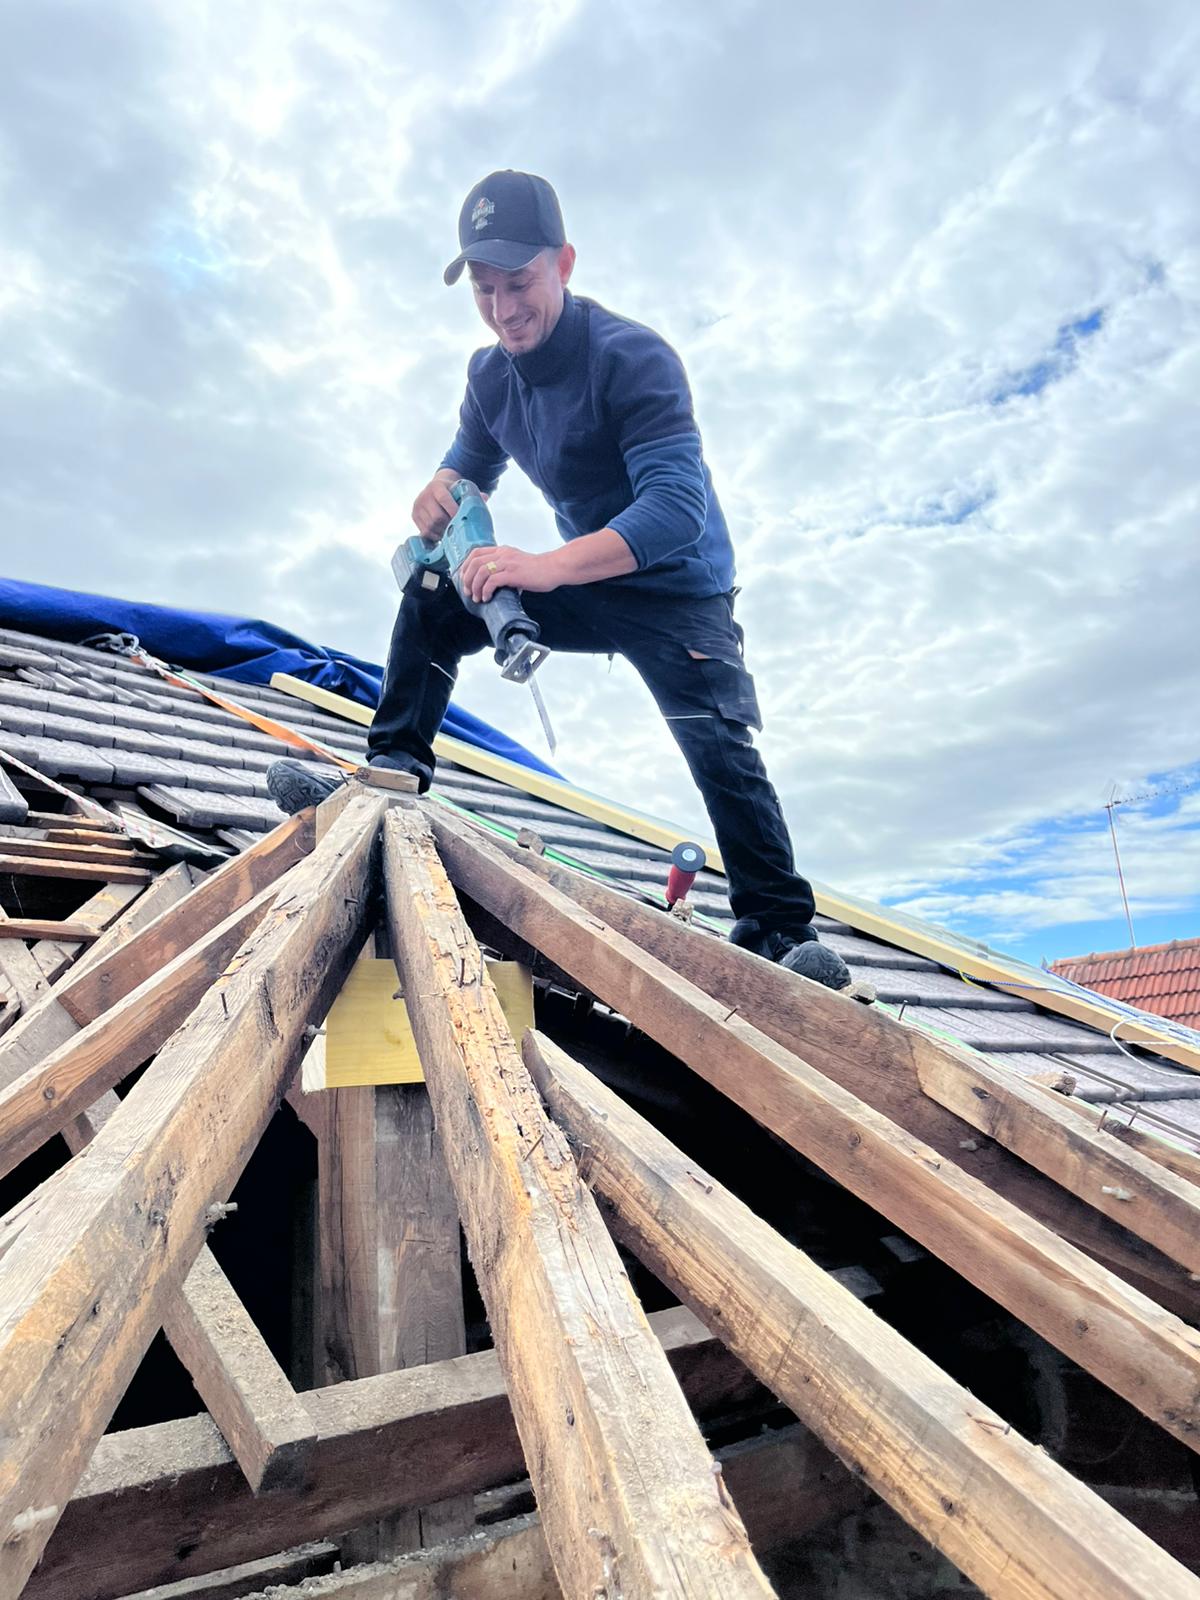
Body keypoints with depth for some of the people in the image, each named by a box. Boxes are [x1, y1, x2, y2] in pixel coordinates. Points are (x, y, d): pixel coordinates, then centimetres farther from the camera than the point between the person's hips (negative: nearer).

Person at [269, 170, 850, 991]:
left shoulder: (633, 358, -23)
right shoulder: (492, 376, -1)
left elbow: (679, 507, -34)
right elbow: (471, 463, 15)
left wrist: (548, 567, -47)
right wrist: (439, 494, -13)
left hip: (678, 591, -6)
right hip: (587, 584, 6)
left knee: (719, 742, -26)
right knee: (433, 600, -4)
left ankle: (782, 930, -15)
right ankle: (395, 771, -1)